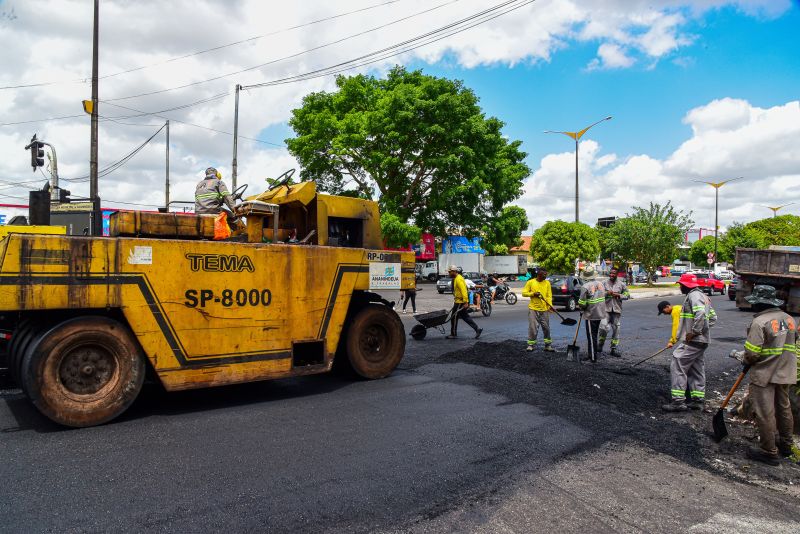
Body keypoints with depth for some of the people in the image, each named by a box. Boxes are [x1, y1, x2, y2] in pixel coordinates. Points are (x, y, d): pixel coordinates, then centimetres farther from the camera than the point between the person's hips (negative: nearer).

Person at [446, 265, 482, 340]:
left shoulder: (458, 279, -18)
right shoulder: (456, 279, 15)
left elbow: (464, 291, -24)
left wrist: (466, 302, -28)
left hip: (460, 302, -10)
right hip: (458, 301, 10)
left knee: (454, 317, -1)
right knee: (465, 317, 13)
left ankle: (453, 334, 7)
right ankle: (477, 329, 14)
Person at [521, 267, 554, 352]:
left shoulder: (547, 283, 6)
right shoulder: (530, 282, 0)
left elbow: (549, 295, 2)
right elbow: (524, 293, 1)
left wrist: (550, 304, -13)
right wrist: (533, 294, -14)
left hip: (544, 309, 2)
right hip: (533, 309, -2)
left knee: (546, 328, 7)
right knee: (533, 328, -2)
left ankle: (548, 345, 16)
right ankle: (531, 345, 9)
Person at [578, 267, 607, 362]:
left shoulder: (585, 286, -18)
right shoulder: (601, 284, 4)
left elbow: (582, 303, -16)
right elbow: (604, 296, 14)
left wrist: (582, 308, 5)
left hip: (591, 315, -7)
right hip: (600, 313, 7)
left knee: (592, 337, 1)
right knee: (594, 335, 18)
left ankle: (593, 358, 5)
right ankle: (591, 354, 28)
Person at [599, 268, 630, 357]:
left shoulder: (621, 284, 5)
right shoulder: (604, 283, 4)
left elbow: (627, 295, 7)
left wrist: (618, 295, -9)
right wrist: (607, 293, -18)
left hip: (617, 309, 1)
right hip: (606, 309, -1)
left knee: (616, 329, 7)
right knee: (604, 327, -15)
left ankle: (614, 348, 17)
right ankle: (600, 344, 8)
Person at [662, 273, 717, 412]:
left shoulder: (693, 295, -14)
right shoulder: (703, 296, 19)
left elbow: (700, 314, -29)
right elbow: (713, 317, 23)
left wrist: (693, 331, -23)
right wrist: (701, 329, 14)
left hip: (691, 341, -11)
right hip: (701, 341, 11)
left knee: (677, 367, -9)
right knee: (697, 370, 15)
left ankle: (678, 401, -10)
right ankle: (697, 400, 21)